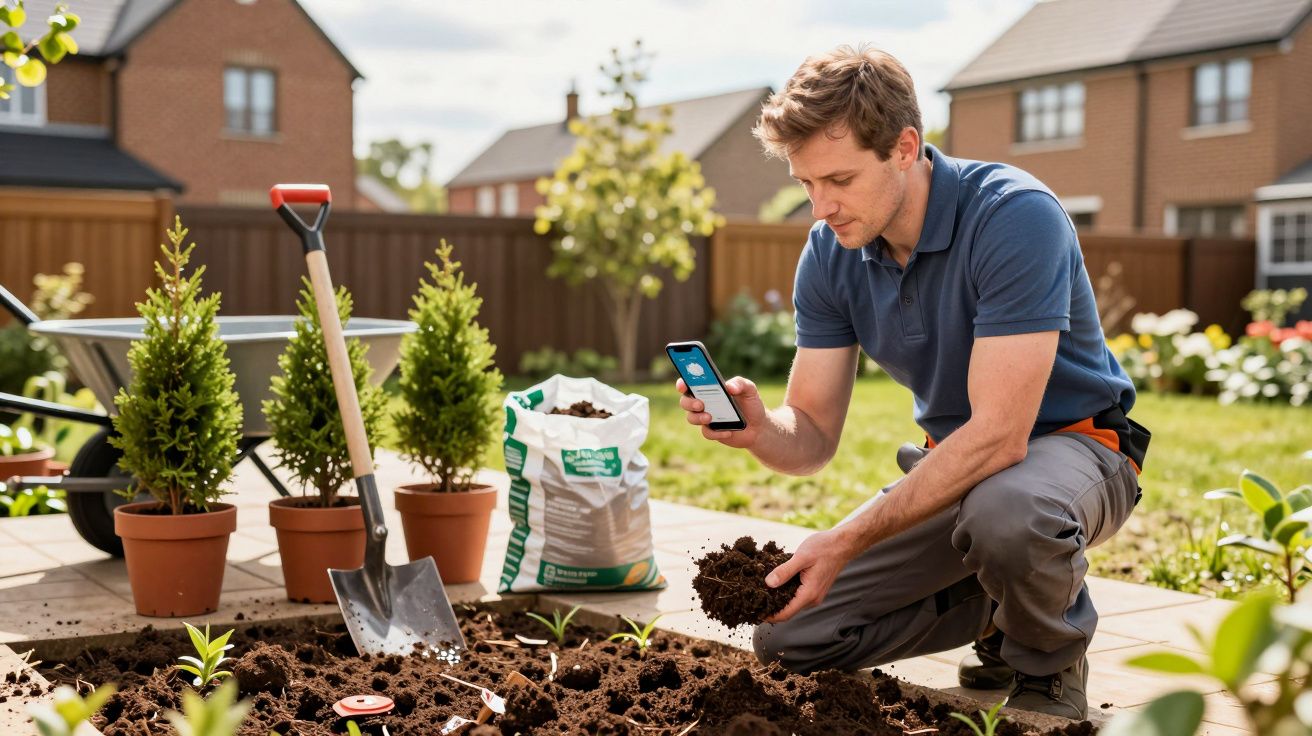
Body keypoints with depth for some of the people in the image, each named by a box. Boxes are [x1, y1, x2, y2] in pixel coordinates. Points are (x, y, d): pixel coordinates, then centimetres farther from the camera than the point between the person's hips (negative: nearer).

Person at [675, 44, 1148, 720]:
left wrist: (851, 539, -36)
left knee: (1007, 513, -42)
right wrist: (757, 427, -30)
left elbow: (999, 434, -33)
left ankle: (1050, 664, -7)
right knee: (789, 635, -5)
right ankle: (1006, 605, 14)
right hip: (955, 460, 6)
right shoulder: (831, 251, -8)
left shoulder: (1015, 216, -28)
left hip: (1074, 442, -5)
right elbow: (813, 437, -6)